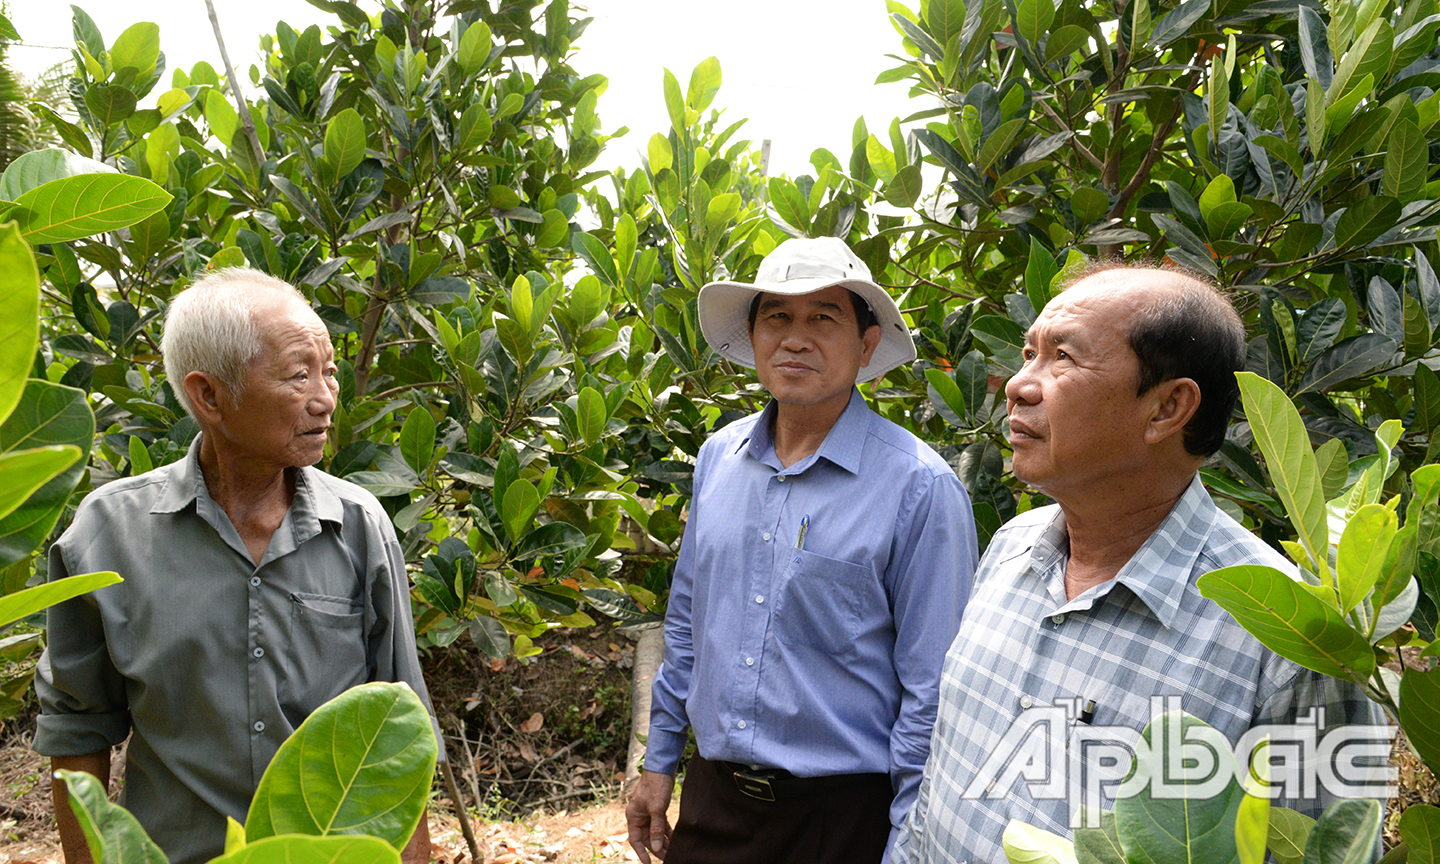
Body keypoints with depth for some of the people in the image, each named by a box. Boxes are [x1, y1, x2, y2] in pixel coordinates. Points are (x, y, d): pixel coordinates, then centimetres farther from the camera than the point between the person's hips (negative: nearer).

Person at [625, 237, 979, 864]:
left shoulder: (920, 488, -17)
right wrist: (659, 762, 12)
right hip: (712, 792, 5)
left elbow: (933, 691, -14)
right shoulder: (718, 457, 1)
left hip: (842, 812, -4)